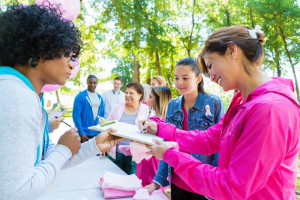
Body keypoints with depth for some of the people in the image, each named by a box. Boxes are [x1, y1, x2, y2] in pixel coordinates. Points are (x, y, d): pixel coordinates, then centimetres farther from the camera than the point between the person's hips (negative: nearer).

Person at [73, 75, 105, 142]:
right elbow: (76, 115, -11)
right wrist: (81, 132, -16)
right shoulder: (80, 96, -8)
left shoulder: (100, 97, 9)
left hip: (97, 132, 5)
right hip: (85, 133, -5)